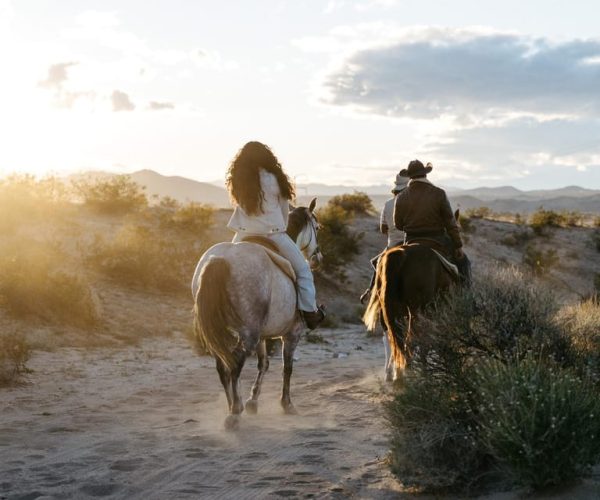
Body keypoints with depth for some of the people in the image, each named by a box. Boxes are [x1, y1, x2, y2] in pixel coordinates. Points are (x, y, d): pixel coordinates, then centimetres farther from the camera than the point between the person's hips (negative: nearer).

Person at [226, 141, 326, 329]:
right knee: (302, 270, 12)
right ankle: (309, 312, 7)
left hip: (243, 235, 3)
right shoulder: (273, 179, -5)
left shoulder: (236, 181, 1)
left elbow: (240, 207, 10)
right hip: (272, 234, -3)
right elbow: (284, 209, 6)